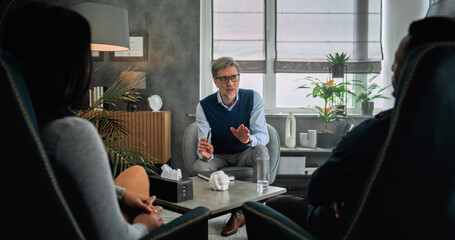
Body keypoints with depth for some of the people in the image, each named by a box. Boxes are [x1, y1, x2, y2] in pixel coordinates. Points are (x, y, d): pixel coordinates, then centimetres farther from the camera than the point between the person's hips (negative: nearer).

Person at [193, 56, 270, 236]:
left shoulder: (252, 98, -12)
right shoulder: (204, 106, -12)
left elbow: (263, 135, -19)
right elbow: (203, 144, -17)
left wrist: (249, 139, -43)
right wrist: (206, 153, -42)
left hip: (245, 154, 0)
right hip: (219, 157, 1)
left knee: (261, 150, -32)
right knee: (199, 167, -29)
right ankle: (236, 213, -19)